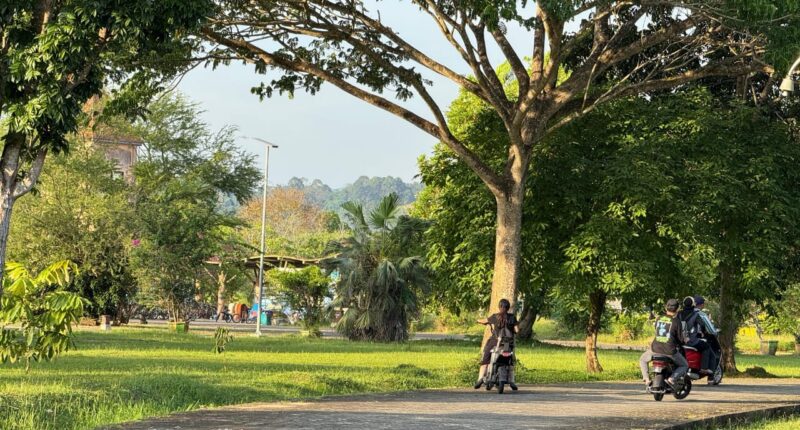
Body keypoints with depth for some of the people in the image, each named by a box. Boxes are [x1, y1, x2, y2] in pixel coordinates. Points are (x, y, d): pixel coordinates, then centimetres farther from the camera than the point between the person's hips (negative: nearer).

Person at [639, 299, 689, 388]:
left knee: (643, 359, 31)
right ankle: (672, 379, -8)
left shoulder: (659, 319, 8)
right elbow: (680, 337, -1)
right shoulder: (676, 321, -5)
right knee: (684, 366, 19)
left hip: (656, 349, 3)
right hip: (670, 351, -3)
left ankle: (646, 379, 8)